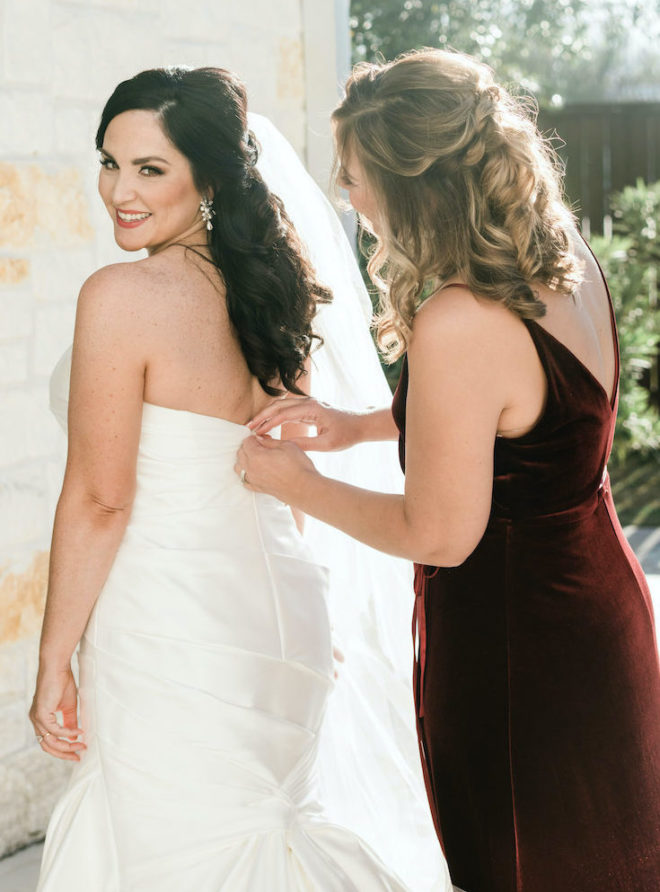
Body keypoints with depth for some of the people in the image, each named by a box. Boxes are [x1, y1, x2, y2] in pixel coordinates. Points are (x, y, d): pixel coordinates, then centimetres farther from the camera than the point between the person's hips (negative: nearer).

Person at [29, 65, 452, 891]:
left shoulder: (122, 297, -16)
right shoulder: (261, 290, 8)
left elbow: (99, 499, -15)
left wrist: (53, 664, -6)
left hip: (170, 629, -8)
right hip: (279, 608, 8)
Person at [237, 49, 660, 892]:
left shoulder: (458, 325, -30)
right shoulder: (569, 266, -2)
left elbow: (438, 533, -21)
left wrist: (294, 482, -8)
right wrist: (358, 425, 10)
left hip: (516, 647, -9)